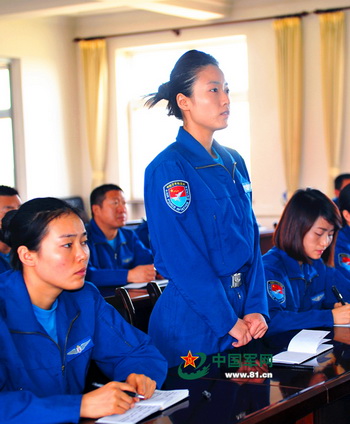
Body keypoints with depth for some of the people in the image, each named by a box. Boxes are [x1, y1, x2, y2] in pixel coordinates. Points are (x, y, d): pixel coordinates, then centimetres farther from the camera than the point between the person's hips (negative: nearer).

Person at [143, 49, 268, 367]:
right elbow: (181, 258, -18)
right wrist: (228, 320, -16)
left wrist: (256, 308, -2)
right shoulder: (168, 169, -15)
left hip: (240, 308, 7)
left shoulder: (234, 163, 9)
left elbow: (252, 239, 8)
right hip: (192, 320, -7)